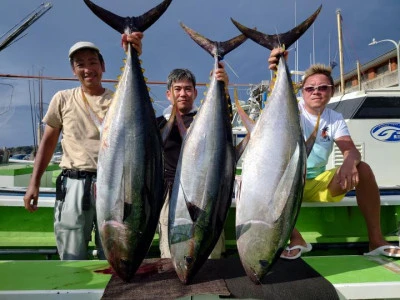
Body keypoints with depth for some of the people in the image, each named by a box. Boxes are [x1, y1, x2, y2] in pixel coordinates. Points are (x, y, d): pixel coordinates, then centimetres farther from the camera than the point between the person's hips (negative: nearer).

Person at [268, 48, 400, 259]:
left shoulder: (335, 119, 3)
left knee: (362, 169, -20)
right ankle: (296, 239, -21)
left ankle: (376, 240, -11)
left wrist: (350, 162, -38)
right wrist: (278, 72, -54)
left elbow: (351, 149, -12)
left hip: (320, 184, 3)